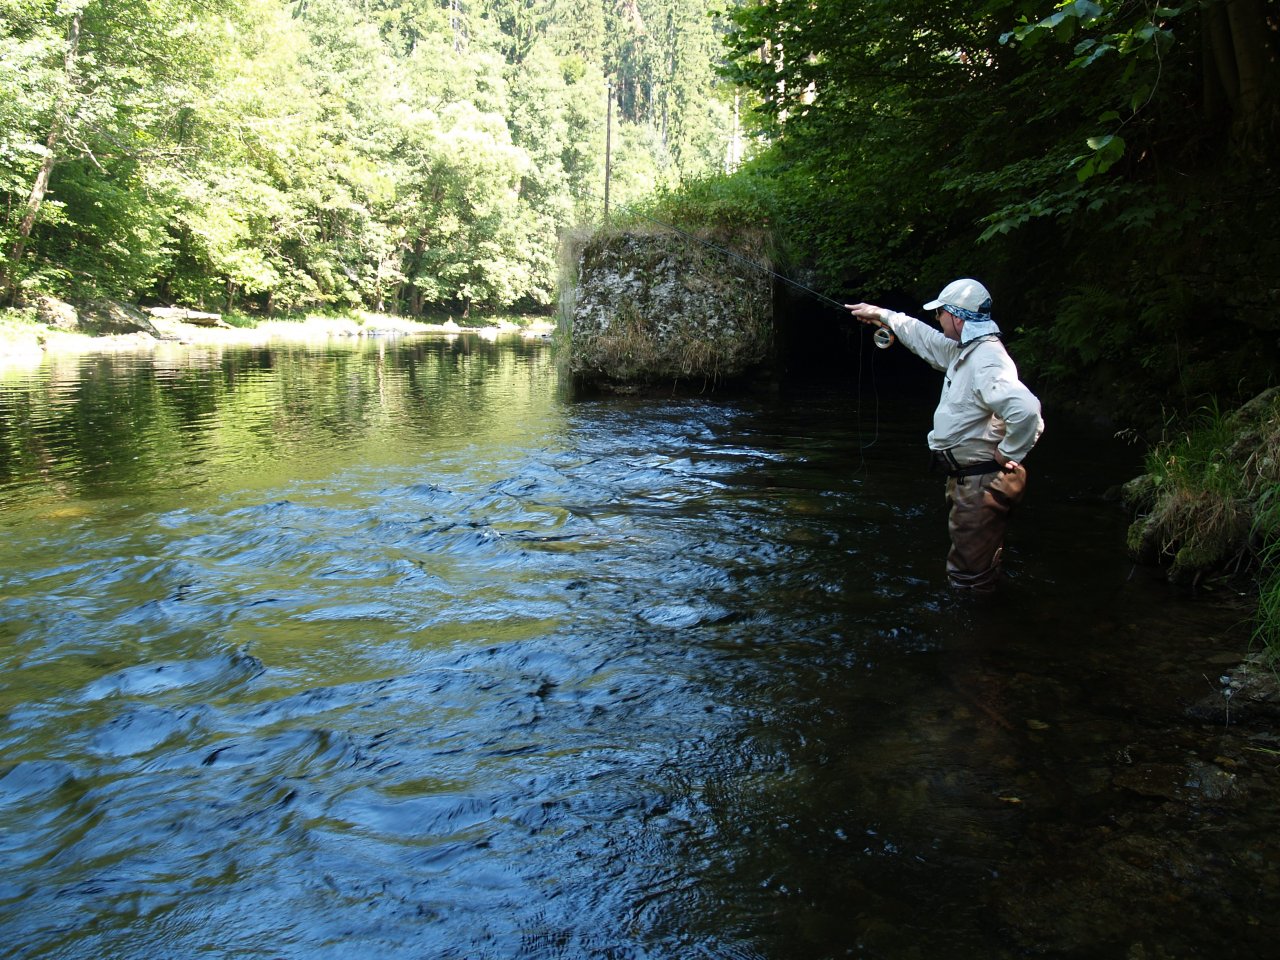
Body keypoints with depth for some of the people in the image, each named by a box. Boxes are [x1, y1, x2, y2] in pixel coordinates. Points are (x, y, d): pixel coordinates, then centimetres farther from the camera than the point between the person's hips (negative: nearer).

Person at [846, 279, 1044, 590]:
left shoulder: (987, 360, -24)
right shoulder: (964, 351, 9)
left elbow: (1025, 409, -38)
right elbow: (923, 337, 27)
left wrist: (1009, 453, -25)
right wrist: (881, 315, 32)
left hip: (983, 483, -11)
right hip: (966, 479, 11)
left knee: (968, 576, -5)